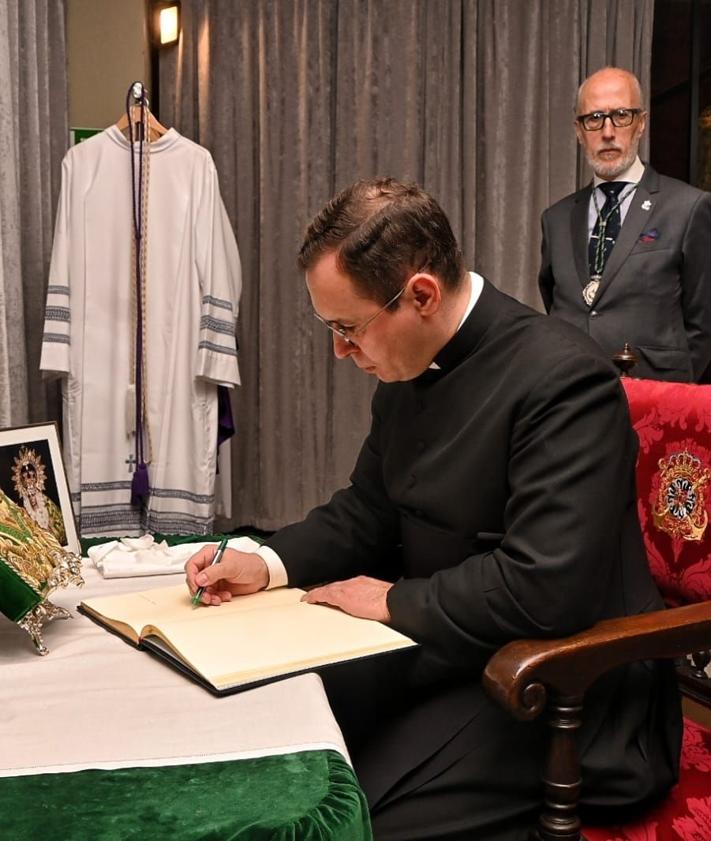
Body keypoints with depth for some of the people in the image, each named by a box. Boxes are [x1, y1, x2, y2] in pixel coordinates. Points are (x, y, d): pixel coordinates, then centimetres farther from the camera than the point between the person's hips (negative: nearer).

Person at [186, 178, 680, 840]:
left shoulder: (563, 379, -22)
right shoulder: (406, 371, 3)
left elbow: (543, 586, -28)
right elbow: (368, 511, 15)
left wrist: (395, 601, -16)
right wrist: (268, 564, 0)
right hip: (442, 654, 7)